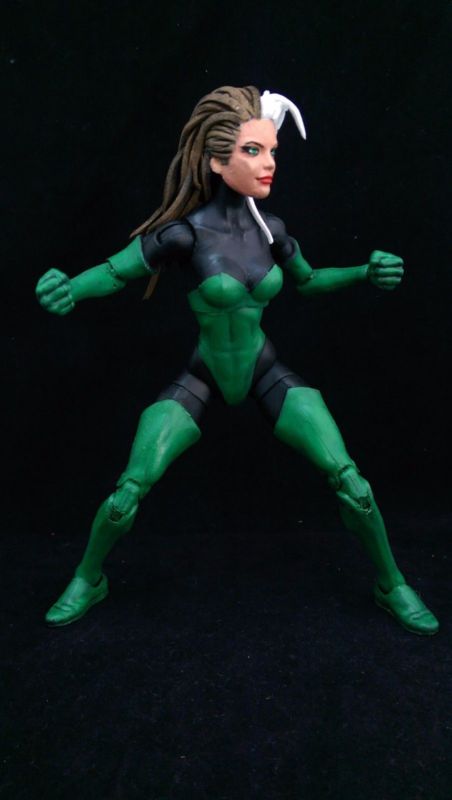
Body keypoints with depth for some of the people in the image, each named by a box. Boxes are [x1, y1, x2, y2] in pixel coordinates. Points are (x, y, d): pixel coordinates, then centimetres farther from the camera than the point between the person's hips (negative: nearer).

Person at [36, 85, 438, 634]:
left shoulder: (270, 228, -6)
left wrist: (363, 273, 0)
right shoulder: (186, 231, -18)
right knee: (128, 492, -10)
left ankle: (392, 588, 17)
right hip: (201, 376, -2)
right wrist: (66, 288, -28)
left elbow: (306, 281, 14)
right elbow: (114, 272, -8)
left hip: (266, 372, 3)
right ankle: (87, 582, 22)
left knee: (351, 482, -9)